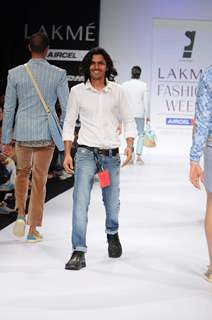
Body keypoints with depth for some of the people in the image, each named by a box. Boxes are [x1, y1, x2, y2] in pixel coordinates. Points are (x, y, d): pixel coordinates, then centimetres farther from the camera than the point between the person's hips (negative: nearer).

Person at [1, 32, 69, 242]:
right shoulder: (58, 74, -6)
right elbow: (67, 108, -5)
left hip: (22, 133, 2)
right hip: (46, 134, -1)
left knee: (22, 172, 24)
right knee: (39, 180, 7)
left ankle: (20, 215, 11)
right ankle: (33, 230, 12)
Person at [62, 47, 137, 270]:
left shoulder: (117, 91, 5)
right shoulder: (77, 91, 2)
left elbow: (128, 121, 9)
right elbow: (69, 124, 6)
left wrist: (129, 145, -7)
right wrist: (67, 154, -1)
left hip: (111, 155, 2)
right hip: (86, 153, -1)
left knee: (112, 203, 10)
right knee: (80, 201, -13)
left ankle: (112, 234, 41)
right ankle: (79, 252, -9)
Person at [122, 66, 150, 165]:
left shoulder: (125, 85, -2)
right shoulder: (143, 85, -4)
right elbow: (146, 101, -3)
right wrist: (147, 115, 5)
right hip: (140, 113, -1)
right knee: (140, 134, 12)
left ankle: (131, 158, 9)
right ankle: (139, 155, -2)